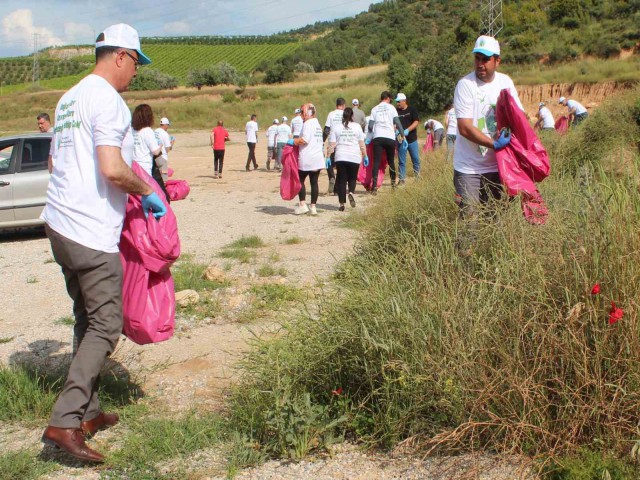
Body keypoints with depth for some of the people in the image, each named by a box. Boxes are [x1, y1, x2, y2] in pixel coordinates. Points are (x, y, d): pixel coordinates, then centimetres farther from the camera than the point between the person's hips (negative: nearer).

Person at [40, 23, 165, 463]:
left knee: (87, 321, 16)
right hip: (92, 233, -10)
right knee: (105, 327, -4)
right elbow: (112, 169, -23)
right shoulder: (106, 98, -13)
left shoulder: (70, 99, 18)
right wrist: (148, 192, -6)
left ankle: (88, 412, 23)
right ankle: (65, 421, -8)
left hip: (61, 224, 10)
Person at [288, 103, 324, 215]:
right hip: (318, 159, 8)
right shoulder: (317, 124, 18)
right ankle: (313, 206, 7)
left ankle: (303, 204, -3)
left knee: (300, 180, 3)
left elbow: (304, 140, -19)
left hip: (306, 159, -8)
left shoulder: (308, 124, -10)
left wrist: (293, 141, -6)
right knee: (314, 182, 7)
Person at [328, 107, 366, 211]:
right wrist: (365, 156, 10)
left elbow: (332, 145, 1)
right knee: (352, 178, 14)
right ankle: (351, 193, -15)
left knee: (342, 180, 6)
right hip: (354, 157, 0)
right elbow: (362, 144, 3)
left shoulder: (337, 128, 4)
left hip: (341, 158, 0)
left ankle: (342, 204, 2)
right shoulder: (357, 126, 3)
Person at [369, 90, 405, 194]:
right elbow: (397, 122, 0)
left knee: (376, 162, -4)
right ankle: (393, 182, 21)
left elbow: (370, 126, 6)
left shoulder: (374, 109, 11)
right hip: (390, 137, 0)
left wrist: (372, 131, 28)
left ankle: (374, 186, -16)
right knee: (391, 161, 16)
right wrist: (402, 134, 8)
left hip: (377, 137, 0)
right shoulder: (391, 107, 7)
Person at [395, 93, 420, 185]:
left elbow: (416, 122, -8)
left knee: (416, 159, 4)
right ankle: (401, 179, 8)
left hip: (412, 139, -1)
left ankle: (418, 176, 20)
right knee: (401, 161, 4)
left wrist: (407, 130, -22)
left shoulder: (412, 110, 0)